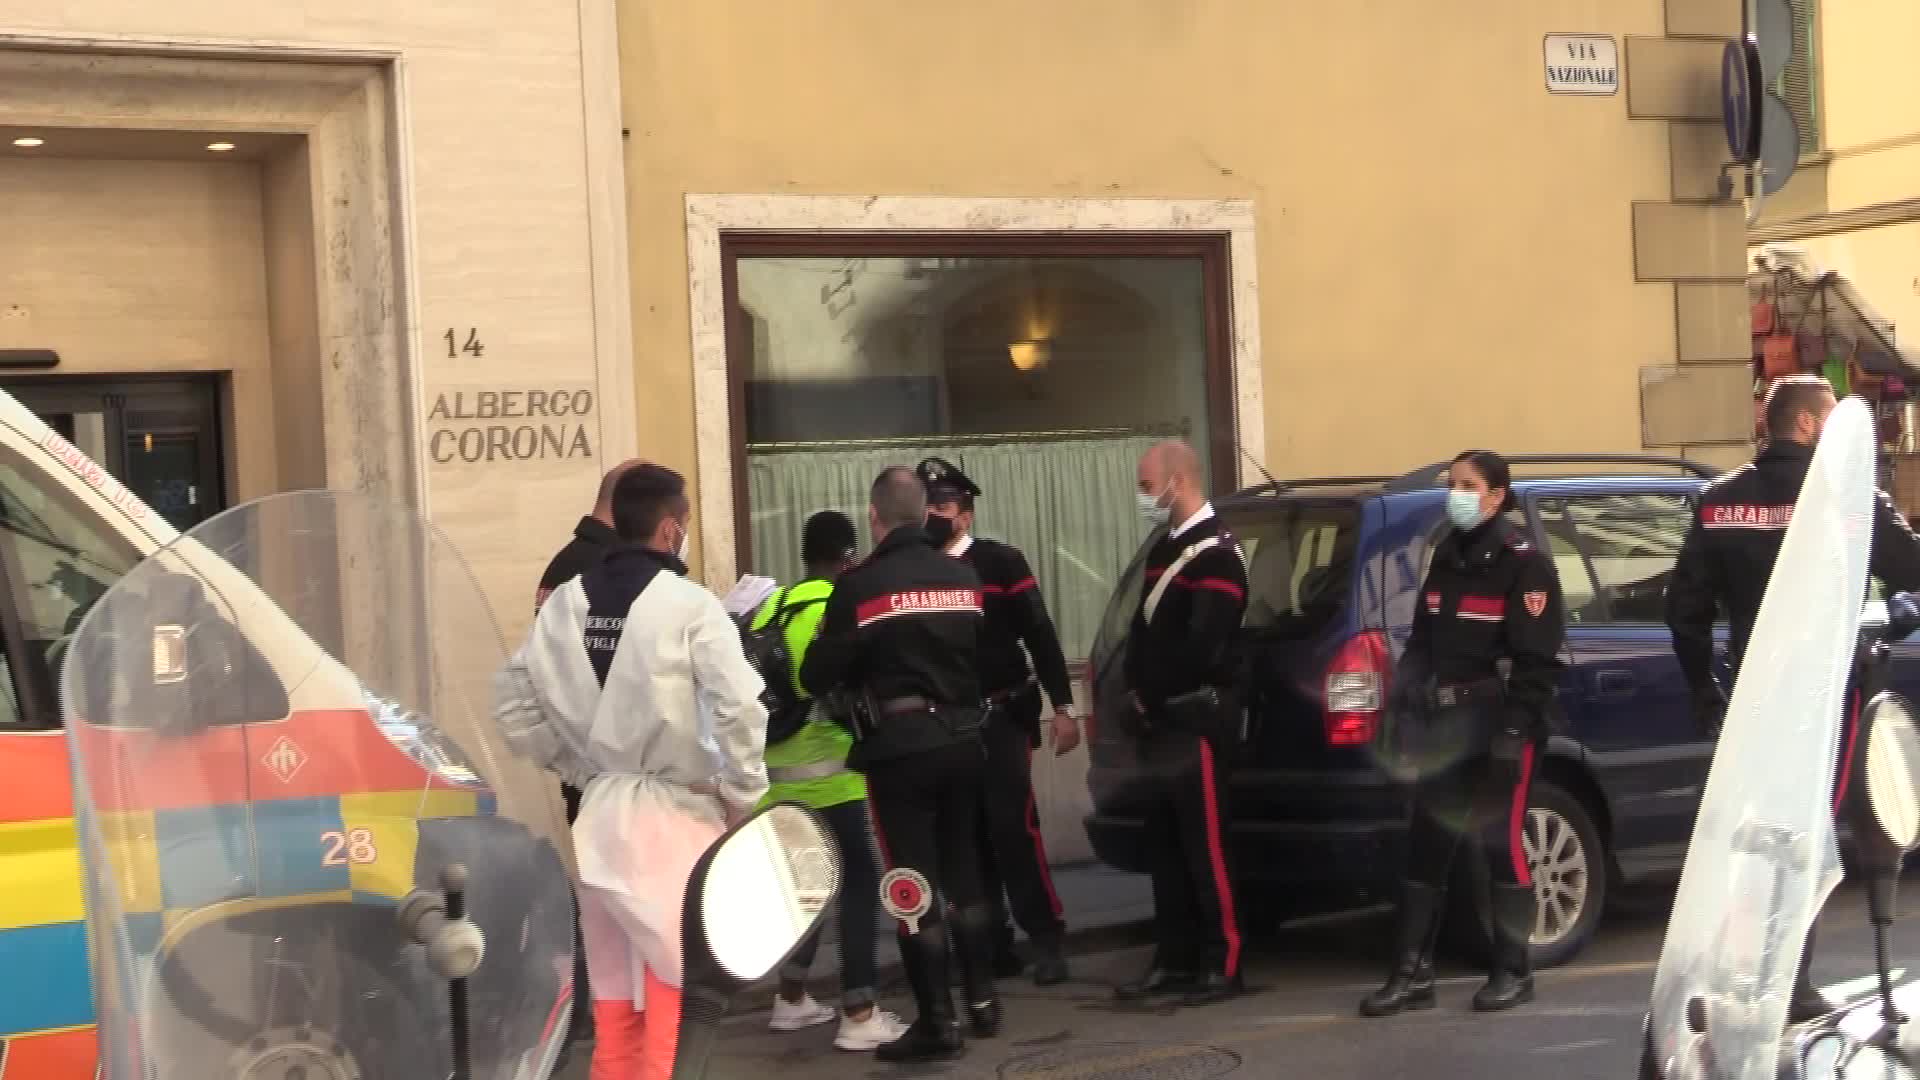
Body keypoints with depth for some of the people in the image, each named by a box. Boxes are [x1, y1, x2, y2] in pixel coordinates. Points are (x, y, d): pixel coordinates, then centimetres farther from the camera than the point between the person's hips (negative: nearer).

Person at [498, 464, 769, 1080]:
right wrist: (743, 794, -6)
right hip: (675, 811, -5)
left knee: (613, 978, 16)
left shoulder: (564, 603, 2)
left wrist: (579, 767, 13)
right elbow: (740, 707, -20)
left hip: (599, 810, 5)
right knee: (673, 978, 3)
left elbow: (515, 706, 6)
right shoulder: (688, 605, -13)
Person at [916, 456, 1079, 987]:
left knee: (1013, 827, -8)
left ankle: (1046, 938, 1)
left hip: (1002, 718, -4)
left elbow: (1040, 636, -5)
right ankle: (992, 944, 15)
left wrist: (1062, 706, -9)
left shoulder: (1001, 561, -2)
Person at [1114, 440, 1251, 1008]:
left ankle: (1223, 964, -2)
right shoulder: (1167, 548, 18)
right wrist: (1137, 689, 3)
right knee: (1164, 845, 11)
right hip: (1159, 721, 9)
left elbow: (1201, 645, -20)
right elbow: (1144, 629, 19)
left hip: (1196, 718, -9)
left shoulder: (1215, 551, -12)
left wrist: (1153, 695, -9)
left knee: (1206, 845, -7)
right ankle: (1174, 960, 18)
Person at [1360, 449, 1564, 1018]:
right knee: (1425, 846, 5)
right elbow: (1421, 641, 18)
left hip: (1498, 729, -7)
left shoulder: (1523, 562, -7)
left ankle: (1513, 972, 11)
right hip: (1443, 727, 7)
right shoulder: (1445, 556, 15)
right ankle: (1412, 974, 11)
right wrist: (1406, 709, 10)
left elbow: (1536, 659, -13)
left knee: (1501, 843, -2)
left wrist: (1515, 730, -19)